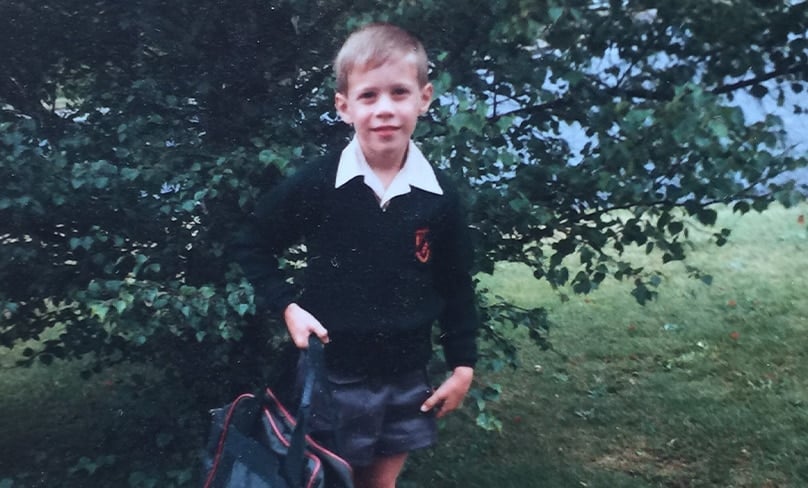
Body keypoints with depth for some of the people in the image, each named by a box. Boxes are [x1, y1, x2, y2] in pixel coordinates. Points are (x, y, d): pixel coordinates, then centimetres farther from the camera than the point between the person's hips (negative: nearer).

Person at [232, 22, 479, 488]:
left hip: (405, 379, 2)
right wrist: (287, 305, -11)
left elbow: (457, 287, 3)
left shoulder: (441, 197, -8)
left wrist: (463, 363, 4)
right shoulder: (314, 184, -14)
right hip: (331, 374, -2)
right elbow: (253, 247, 0)